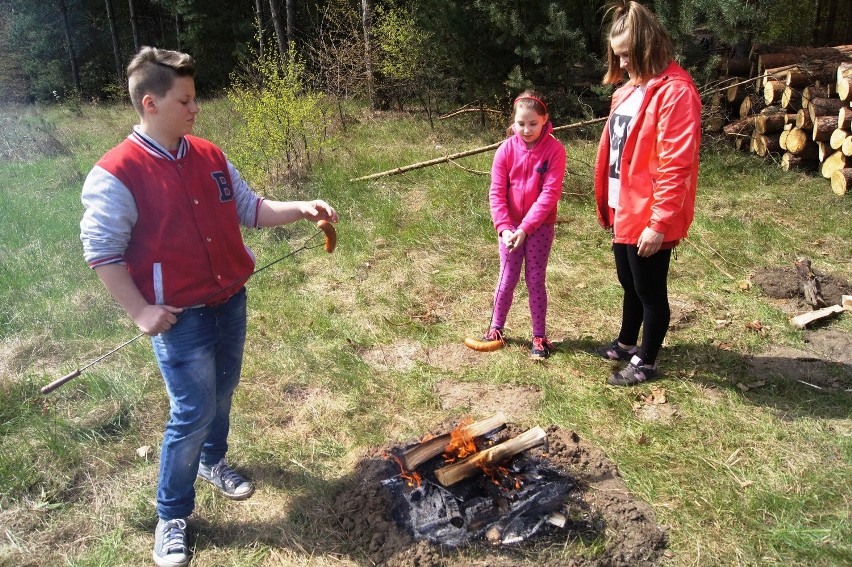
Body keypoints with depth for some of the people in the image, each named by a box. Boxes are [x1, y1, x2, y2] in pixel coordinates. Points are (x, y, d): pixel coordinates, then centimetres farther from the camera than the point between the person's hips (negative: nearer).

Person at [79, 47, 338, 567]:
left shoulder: (209, 157, 4)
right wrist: (141, 310, -15)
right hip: (180, 318, -6)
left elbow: (249, 208, 10)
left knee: (222, 394, 21)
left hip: (231, 303, 7)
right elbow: (101, 249, -13)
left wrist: (300, 210, -4)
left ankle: (213, 462, 48)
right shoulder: (116, 174, -16)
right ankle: (172, 516, 19)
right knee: (193, 413, -2)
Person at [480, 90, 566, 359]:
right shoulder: (506, 149, -8)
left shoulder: (554, 149, -13)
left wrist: (525, 228, -23)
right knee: (508, 278, 8)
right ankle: (495, 329, 24)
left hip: (540, 226, -1)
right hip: (510, 225, 1)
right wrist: (504, 228, -20)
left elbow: (550, 193, -18)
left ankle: (539, 337, 16)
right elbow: (497, 192, -8)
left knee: (535, 280, 5)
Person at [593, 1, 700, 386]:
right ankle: (626, 344, 42)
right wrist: (607, 205, 16)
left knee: (650, 291, 8)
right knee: (629, 283, 23)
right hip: (623, 211, 9)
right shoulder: (631, 88, 11)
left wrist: (659, 223, -22)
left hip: (649, 219, -8)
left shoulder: (675, 91, -18)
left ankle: (646, 362, 25)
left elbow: (676, 166, -21)